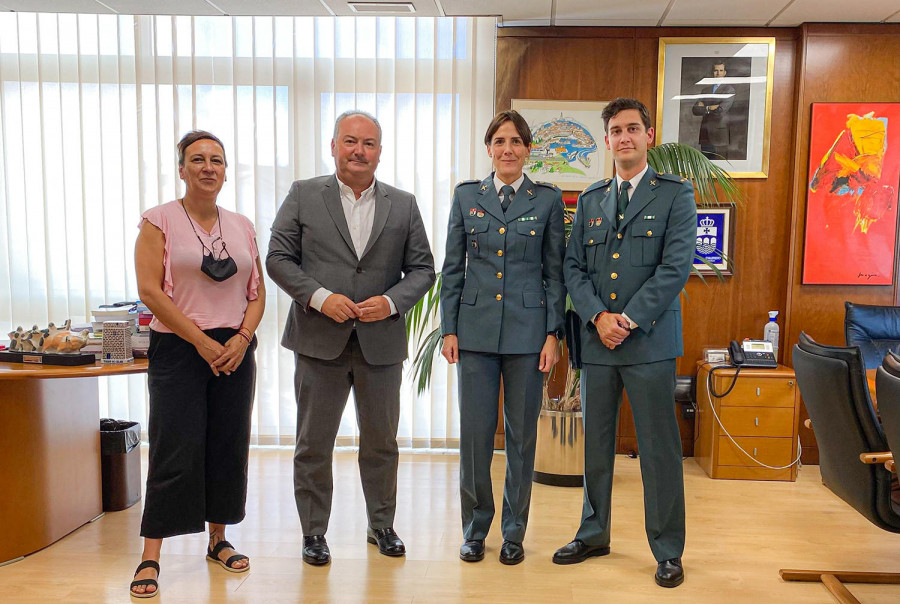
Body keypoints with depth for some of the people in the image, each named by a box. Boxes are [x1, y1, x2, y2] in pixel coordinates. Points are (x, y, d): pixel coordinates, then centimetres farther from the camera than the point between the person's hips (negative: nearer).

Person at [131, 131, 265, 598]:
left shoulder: (241, 227, 10)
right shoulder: (160, 220, -1)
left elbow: (258, 293, 10)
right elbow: (150, 291, -10)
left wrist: (241, 339, -7)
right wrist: (201, 342, -13)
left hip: (234, 350, 4)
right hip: (178, 349, -4)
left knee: (228, 446, 9)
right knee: (174, 450, -5)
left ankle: (218, 540, 25)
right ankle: (150, 558, 7)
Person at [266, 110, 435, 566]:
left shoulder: (403, 205, 7)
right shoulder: (303, 195, 3)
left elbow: (423, 269, 7)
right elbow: (278, 258, 0)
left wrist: (392, 302, -11)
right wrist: (319, 297, -14)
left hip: (381, 342, 2)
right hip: (320, 340, -1)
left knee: (381, 442, 13)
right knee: (314, 443, 8)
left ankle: (381, 526, 33)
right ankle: (313, 533, 25)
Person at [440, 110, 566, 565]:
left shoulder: (548, 199, 4)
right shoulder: (466, 196, 7)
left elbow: (554, 271, 3)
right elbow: (452, 268, 7)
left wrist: (553, 333, -3)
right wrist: (449, 329, 1)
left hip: (527, 330, 0)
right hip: (476, 328, 1)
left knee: (521, 434, 8)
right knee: (475, 432, 4)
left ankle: (514, 532, 24)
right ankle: (474, 529, 24)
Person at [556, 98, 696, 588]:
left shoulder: (675, 194, 1)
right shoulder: (590, 200, 13)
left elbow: (676, 266, -9)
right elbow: (573, 267, 7)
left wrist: (628, 319, -13)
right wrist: (598, 316, -8)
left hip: (650, 340, -4)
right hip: (596, 340, 4)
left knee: (659, 449, 4)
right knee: (595, 444, 13)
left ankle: (667, 550, 20)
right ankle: (593, 534, 30)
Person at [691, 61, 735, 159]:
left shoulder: (729, 89, 1)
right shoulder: (705, 90, 18)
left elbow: (721, 110, -12)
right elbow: (694, 109, 5)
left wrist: (705, 108, 1)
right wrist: (710, 108, -8)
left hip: (719, 135, -5)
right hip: (705, 136, 5)